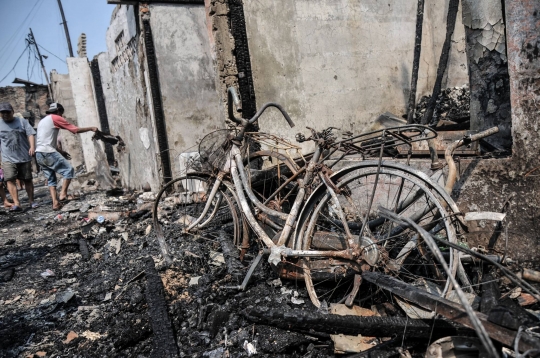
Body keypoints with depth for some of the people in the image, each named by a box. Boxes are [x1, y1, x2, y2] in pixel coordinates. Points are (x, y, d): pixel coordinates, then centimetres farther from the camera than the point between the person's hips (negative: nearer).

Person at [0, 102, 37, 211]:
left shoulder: (22, 122, 6)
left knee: (27, 180, 6)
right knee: (10, 180, -14)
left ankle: (31, 201, 18)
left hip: (24, 157, 0)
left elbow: (30, 134, -3)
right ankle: (16, 204, -17)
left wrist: (32, 147, -21)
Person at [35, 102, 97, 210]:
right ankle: (63, 194, -7)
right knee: (69, 170, -1)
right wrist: (91, 128, 10)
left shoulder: (42, 121, 27)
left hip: (39, 154, 9)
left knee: (51, 179, 10)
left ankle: (55, 202, 3)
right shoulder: (55, 118, 1)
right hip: (48, 152, -9)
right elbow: (75, 129, -1)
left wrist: (61, 151, 24)